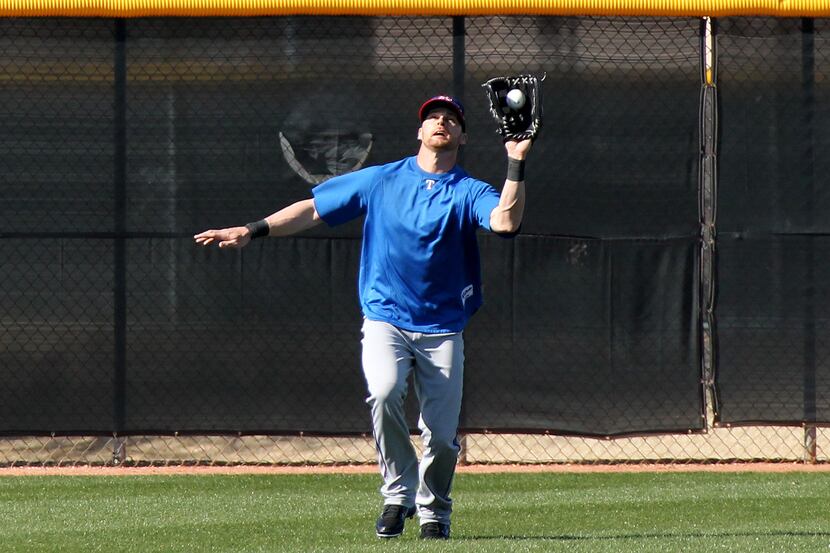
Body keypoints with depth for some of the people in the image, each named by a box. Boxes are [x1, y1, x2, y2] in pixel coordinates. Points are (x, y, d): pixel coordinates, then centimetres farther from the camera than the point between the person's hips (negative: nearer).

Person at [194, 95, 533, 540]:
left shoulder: (469, 192, 3)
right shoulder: (380, 181, 7)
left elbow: (505, 221, -18)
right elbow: (313, 209, 9)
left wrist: (516, 165, -23)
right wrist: (252, 231, 1)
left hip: (441, 329, 1)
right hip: (385, 319, -1)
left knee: (442, 433, -2)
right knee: (383, 392, -28)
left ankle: (432, 511, 22)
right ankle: (398, 494, -12)